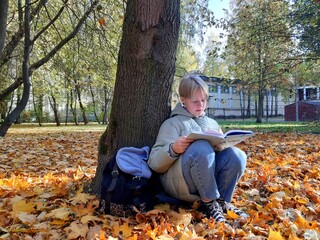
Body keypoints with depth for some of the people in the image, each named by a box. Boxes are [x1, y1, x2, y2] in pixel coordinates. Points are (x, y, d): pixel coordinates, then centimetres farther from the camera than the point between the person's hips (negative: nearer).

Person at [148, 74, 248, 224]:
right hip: (178, 183, -4)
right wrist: (172, 149, -26)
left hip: (209, 180, 5)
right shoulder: (173, 123, 5)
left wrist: (224, 145, -5)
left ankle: (222, 201, -6)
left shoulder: (212, 123, 23)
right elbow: (154, 163, -5)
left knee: (236, 155, -23)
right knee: (202, 148, -33)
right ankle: (209, 202, -18)